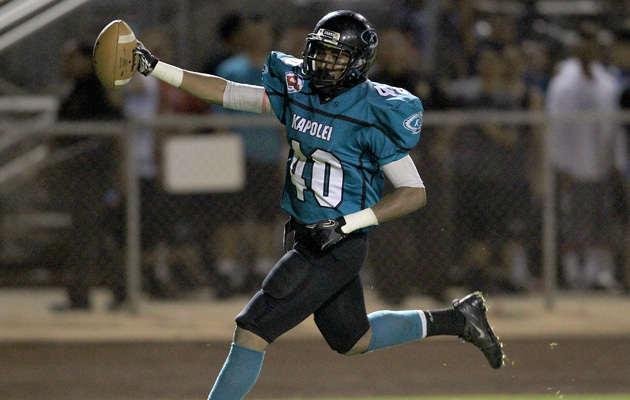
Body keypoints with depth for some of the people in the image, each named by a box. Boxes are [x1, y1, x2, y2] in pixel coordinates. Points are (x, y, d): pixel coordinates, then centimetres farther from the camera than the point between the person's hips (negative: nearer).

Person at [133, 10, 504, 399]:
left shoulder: (373, 115, -18)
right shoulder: (299, 93, 2)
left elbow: (415, 192, -17)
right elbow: (226, 93, 5)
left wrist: (349, 223, -25)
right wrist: (156, 68, -3)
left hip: (340, 246, -8)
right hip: (310, 238, 8)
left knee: (253, 328, -12)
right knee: (351, 341, 24)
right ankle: (457, 319, 37)